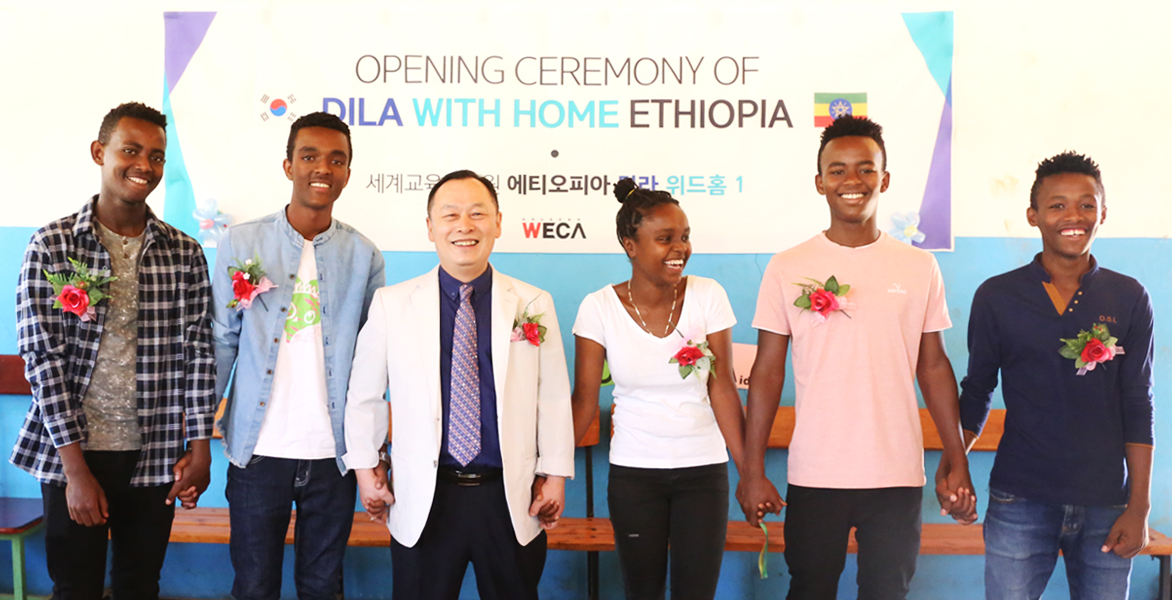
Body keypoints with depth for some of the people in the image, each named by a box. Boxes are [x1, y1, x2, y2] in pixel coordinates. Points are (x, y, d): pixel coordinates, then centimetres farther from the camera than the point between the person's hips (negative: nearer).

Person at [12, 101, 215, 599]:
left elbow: (198, 353, 4)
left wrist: (200, 446, 0)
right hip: (70, 452, -2)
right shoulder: (52, 245, -5)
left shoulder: (185, 254, 2)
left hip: (154, 457, 2)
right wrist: (75, 466, -12)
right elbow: (42, 358, -8)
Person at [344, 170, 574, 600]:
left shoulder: (534, 304, 0)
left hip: (511, 501, 1)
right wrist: (366, 468, 8)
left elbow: (553, 397, 4)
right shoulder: (392, 304, -2)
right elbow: (364, 395, 6)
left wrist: (555, 475, 4)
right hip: (424, 501, 0)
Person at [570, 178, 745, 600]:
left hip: (703, 470, 1)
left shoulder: (708, 296, -6)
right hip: (633, 472, 0)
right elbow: (585, 399, -4)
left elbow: (722, 388, -5)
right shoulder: (599, 307, -8)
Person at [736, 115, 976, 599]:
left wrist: (957, 463, 5)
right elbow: (767, 371, 0)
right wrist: (752, 471, -2)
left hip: (898, 477, 1)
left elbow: (933, 367, 8)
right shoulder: (788, 268, -1)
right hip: (814, 475, -1)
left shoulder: (919, 268, 4)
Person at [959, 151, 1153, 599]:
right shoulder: (996, 297, -1)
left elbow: (1137, 406, 3)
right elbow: (977, 390, 7)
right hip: (1020, 501, -1)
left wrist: (1139, 507, 0)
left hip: (1107, 504, 1)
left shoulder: (1129, 299, 2)